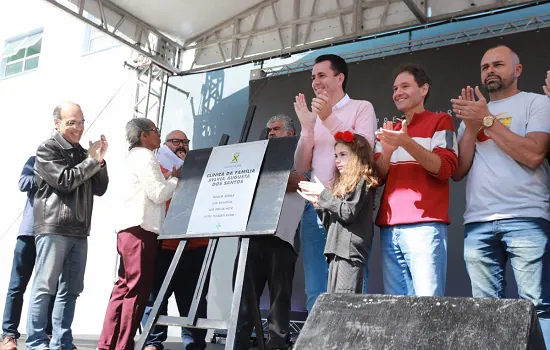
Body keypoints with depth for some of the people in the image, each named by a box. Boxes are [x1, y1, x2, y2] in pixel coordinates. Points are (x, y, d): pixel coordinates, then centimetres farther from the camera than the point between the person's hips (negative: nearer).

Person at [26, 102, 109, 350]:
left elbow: (99, 189, 16)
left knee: (70, 290, 5)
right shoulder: (47, 149, 1)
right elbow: (64, 181, -11)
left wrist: (99, 161, 2)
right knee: (45, 287, -6)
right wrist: (92, 160, -5)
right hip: (53, 228, -6)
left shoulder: (82, 153, 20)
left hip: (79, 231, 6)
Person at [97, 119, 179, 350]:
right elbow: (159, 194, -13)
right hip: (140, 228, -10)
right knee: (137, 289, -7)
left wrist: (171, 179, 16)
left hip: (131, 228, 10)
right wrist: (175, 178, 2)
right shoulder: (144, 157, -7)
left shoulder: (137, 157, 24)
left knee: (124, 288, 10)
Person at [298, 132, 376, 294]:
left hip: (350, 251, -9)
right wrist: (318, 202, 11)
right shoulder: (344, 183, 24)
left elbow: (348, 213, -16)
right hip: (337, 251, 10)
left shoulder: (361, 181, -2)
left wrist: (323, 194, -8)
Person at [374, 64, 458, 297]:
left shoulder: (440, 121, 7)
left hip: (425, 224, -5)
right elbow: (377, 177, 13)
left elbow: (445, 168, -7)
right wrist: (387, 151, -8)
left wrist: (407, 143, -20)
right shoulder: (390, 130, 22)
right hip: (389, 226, 5)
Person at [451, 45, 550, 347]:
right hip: (477, 223, 4)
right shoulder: (471, 112, 21)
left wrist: (487, 119, -7)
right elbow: (458, 171, 13)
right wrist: (472, 127, 1)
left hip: (525, 218, -4)